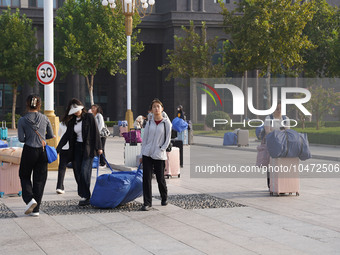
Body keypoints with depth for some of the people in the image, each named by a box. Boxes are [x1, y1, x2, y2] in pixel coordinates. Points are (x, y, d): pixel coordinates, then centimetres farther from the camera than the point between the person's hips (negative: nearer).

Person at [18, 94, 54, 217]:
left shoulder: (22, 120, -8)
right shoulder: (45, 118, -1)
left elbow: (21, 139, -9)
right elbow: (51, 135, 6)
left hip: (29, 151, -2)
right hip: (42, 151, 2)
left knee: (24, 176, 16)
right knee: (39, 179, 9)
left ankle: (29, 198, -8)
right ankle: (35, 209, 9)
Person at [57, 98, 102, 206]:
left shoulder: (89, 117, -3)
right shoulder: (72, 121, 12)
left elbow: (95, 132, -4)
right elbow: (66, 136, 13)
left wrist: (98, 147, -9)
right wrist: (58, 149, 5)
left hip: (88, 148, -5)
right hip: (77, 148, 5)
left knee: (84, 172, -13)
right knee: (78, 173, 1)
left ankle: (85, 196, -7)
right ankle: (84, 196, 9)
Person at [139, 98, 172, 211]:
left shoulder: (166, 123, -3)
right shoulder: (149, 123, 7)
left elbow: (167, 140, -1)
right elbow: (145, 139, 11)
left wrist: (161, 150, -10)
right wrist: (142, 155, 9)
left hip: (159, 155, -3)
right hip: (147, 154, 3)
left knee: (160, 178, 6)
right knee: (146, 178, -4)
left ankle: (164, 198, 32)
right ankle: (147, 203, 1)